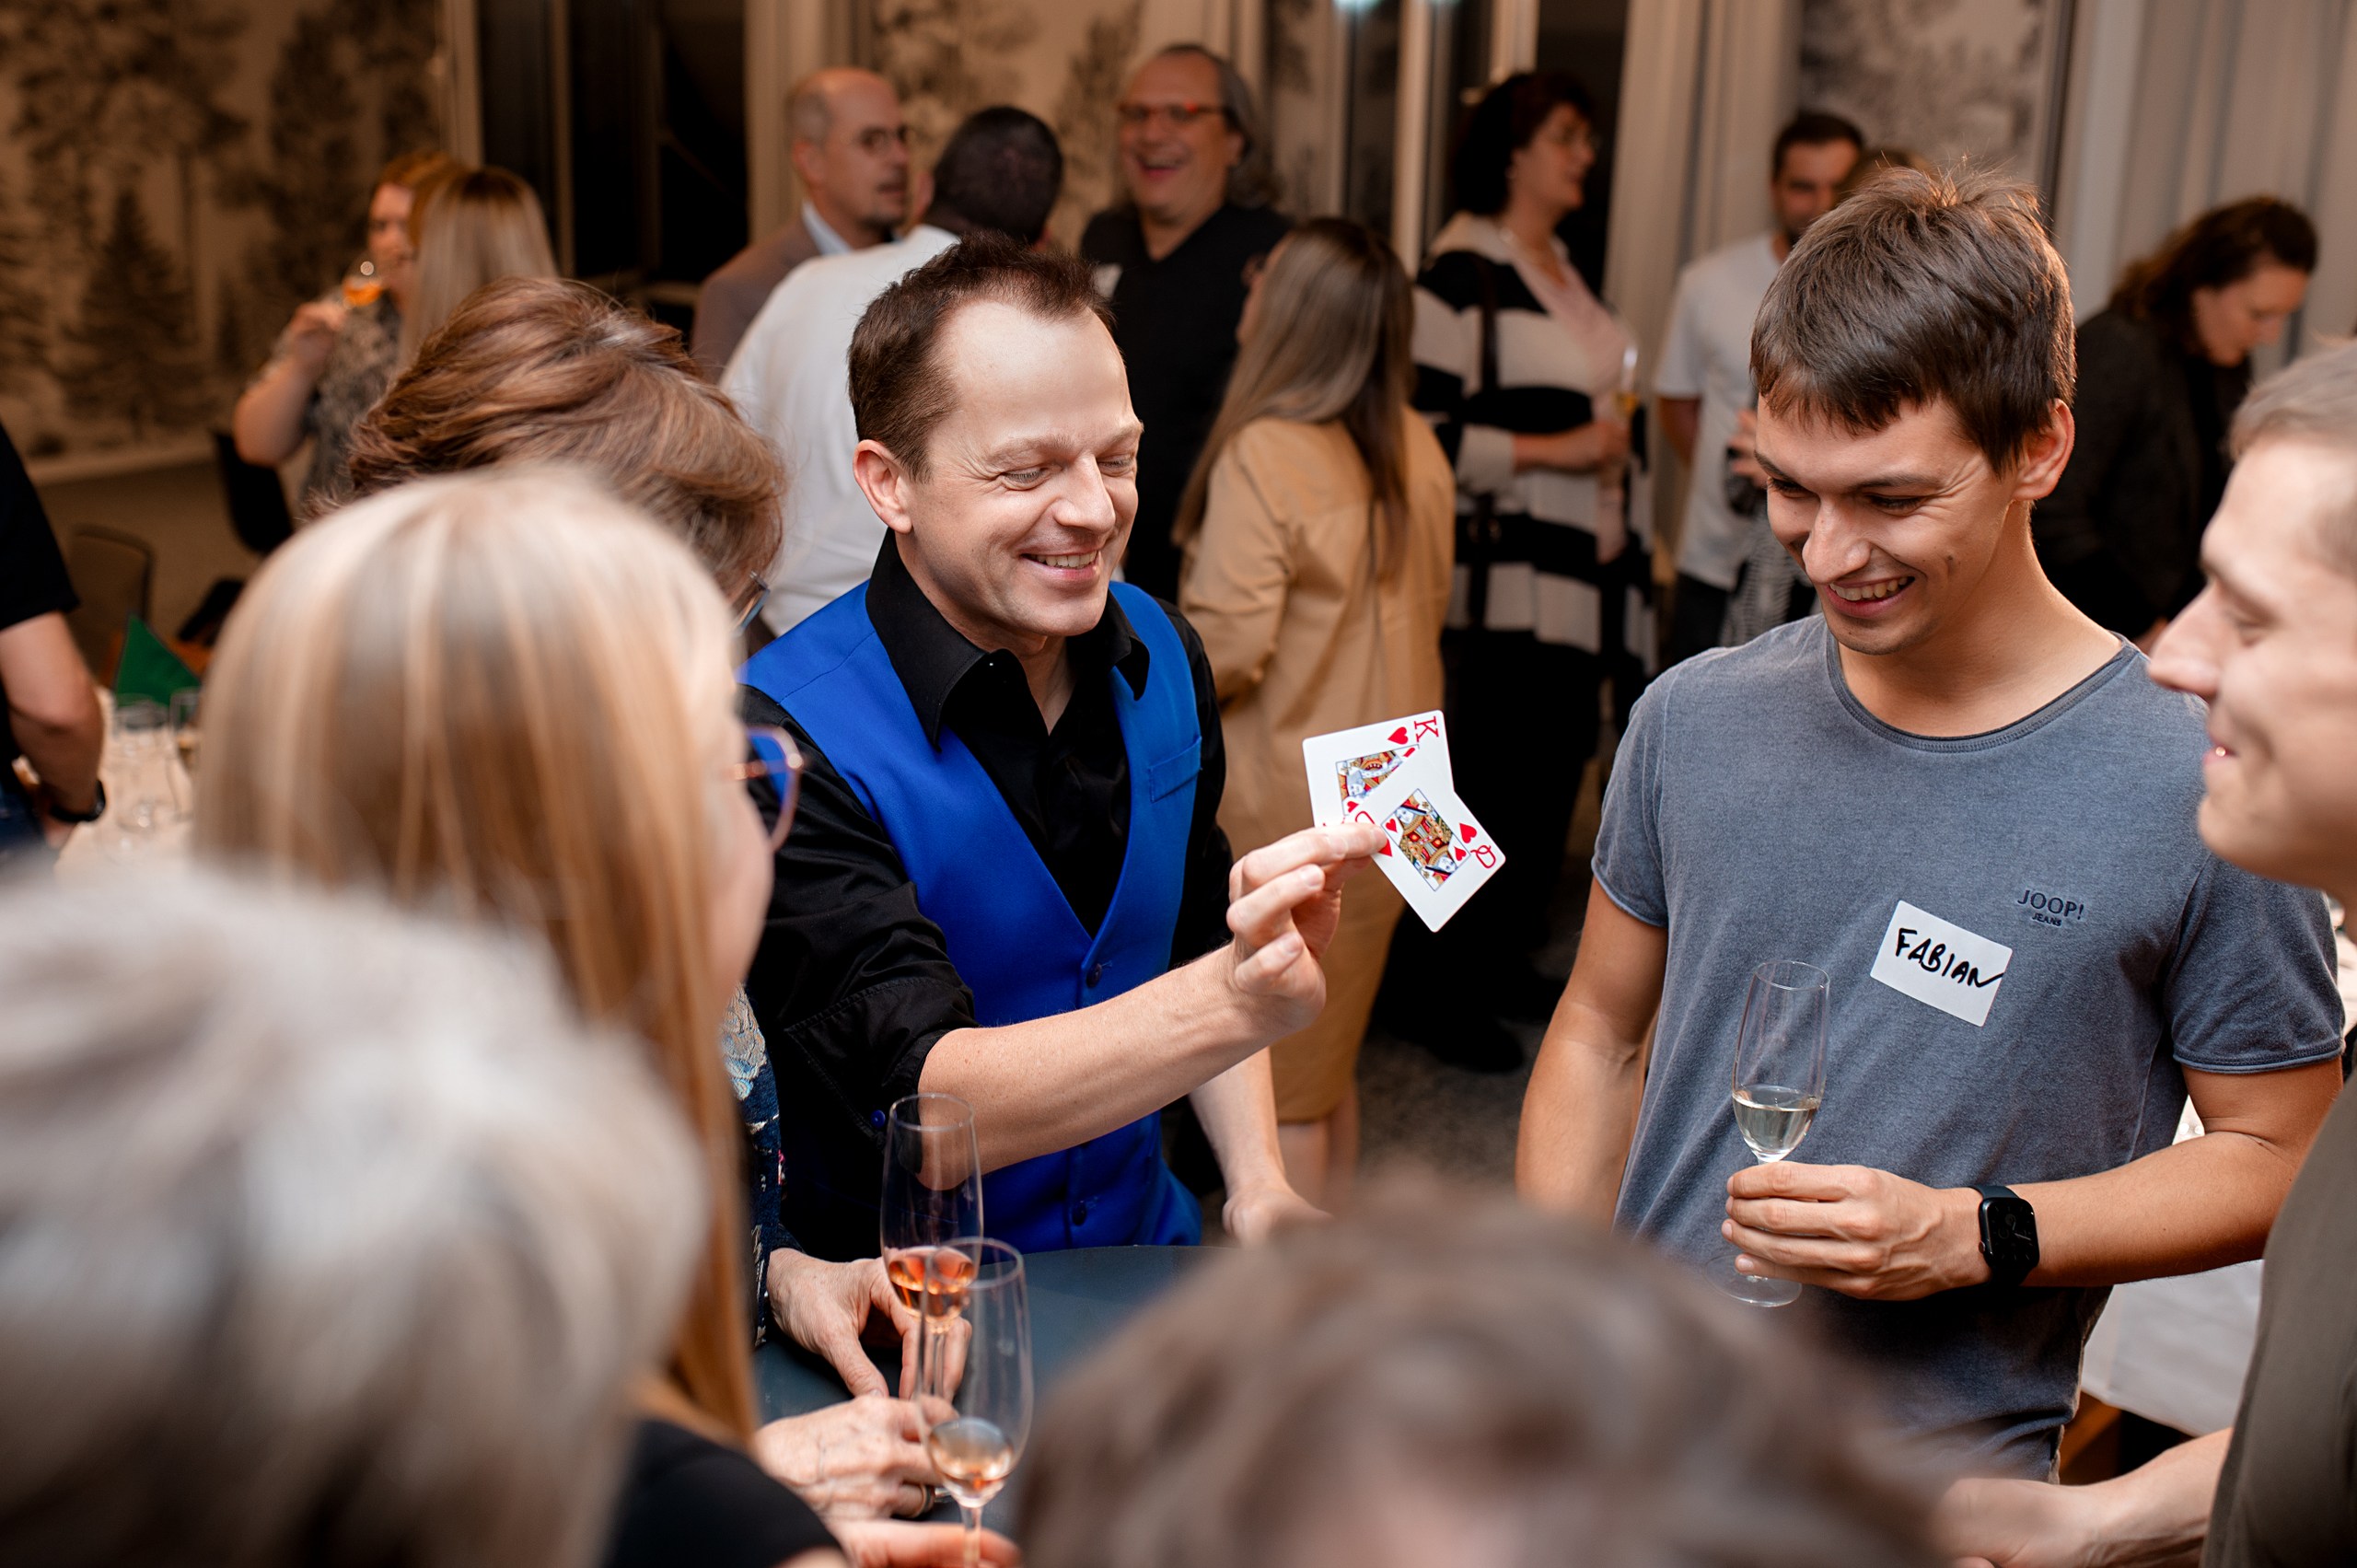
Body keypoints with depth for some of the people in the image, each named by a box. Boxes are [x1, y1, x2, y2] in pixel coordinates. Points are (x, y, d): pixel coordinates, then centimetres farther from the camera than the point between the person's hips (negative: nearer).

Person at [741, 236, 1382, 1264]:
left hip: (1144, 1253, 5)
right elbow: (929, 1093, -28)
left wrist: (1258, 1187, 2)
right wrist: (1239, 999, -41)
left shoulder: (1161, 654, 0)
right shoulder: (790, 742, -21)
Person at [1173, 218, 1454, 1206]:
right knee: (1331, 1057, 21)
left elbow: (1226, 652, -22)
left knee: (1270, 1083, 5)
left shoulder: (1262, 458, -20)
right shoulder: (1417, 451, 2)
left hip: (1280, 807, -7)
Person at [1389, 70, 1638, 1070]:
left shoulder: (1557, 265, 14)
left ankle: (1503, 964, 27)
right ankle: (1427, 987, 10)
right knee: (1486, 783, -4)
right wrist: (1556, 450, -18)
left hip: (1580, 569, 9)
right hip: (1505, 582, -9)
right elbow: (1420, 431, -19)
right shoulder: (1463, 270, -13)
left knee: (1552, 773, 13)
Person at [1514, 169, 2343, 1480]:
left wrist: (1971, 1235, -19)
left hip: (1933, 1474, -3)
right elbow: (1601, 1038, 6)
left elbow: (2279, 1156, -7)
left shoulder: (2201, 791, -16)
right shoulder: (1695, 718, -3)